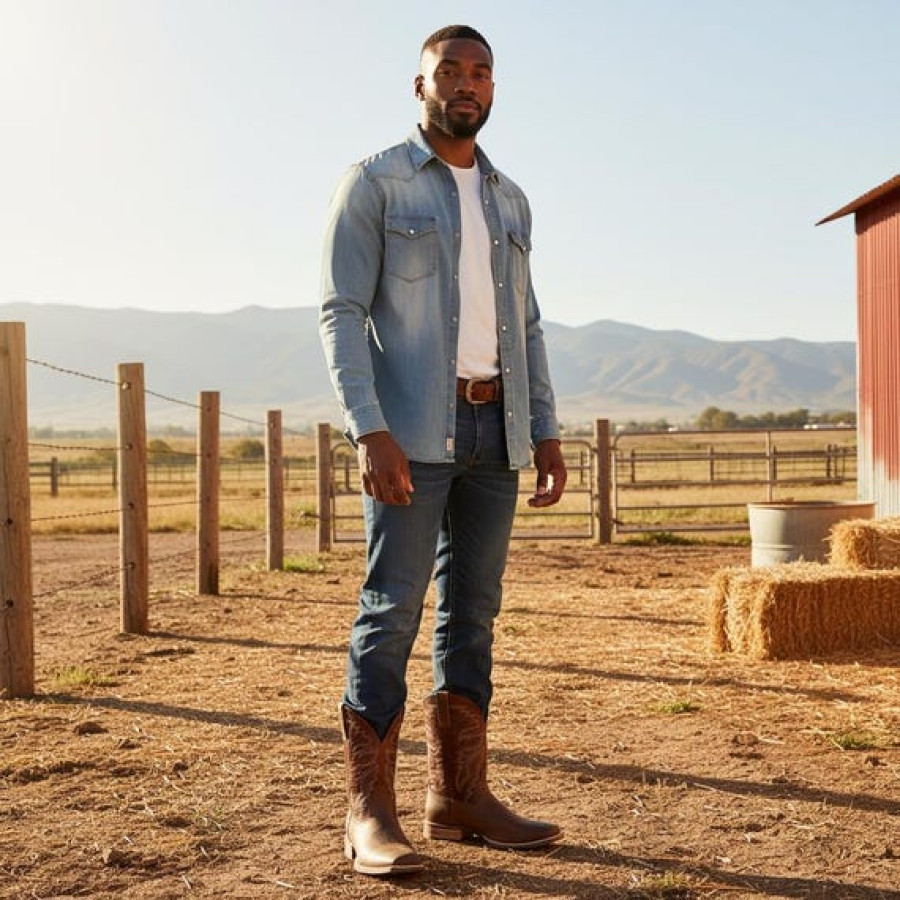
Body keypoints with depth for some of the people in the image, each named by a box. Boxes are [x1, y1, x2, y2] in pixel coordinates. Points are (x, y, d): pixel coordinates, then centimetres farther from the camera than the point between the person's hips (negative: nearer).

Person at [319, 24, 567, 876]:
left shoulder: (509, 199, 18)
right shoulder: (374, 182, 0)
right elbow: (341, 312, -8)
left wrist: (545, 431, 9)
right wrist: (369, 431, -20)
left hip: (495, 426, 6)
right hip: (412, 430, -6)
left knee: (473, 609, 6)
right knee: (392, 608, -8)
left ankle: (458, 792, 14)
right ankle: (368, 811, -2)